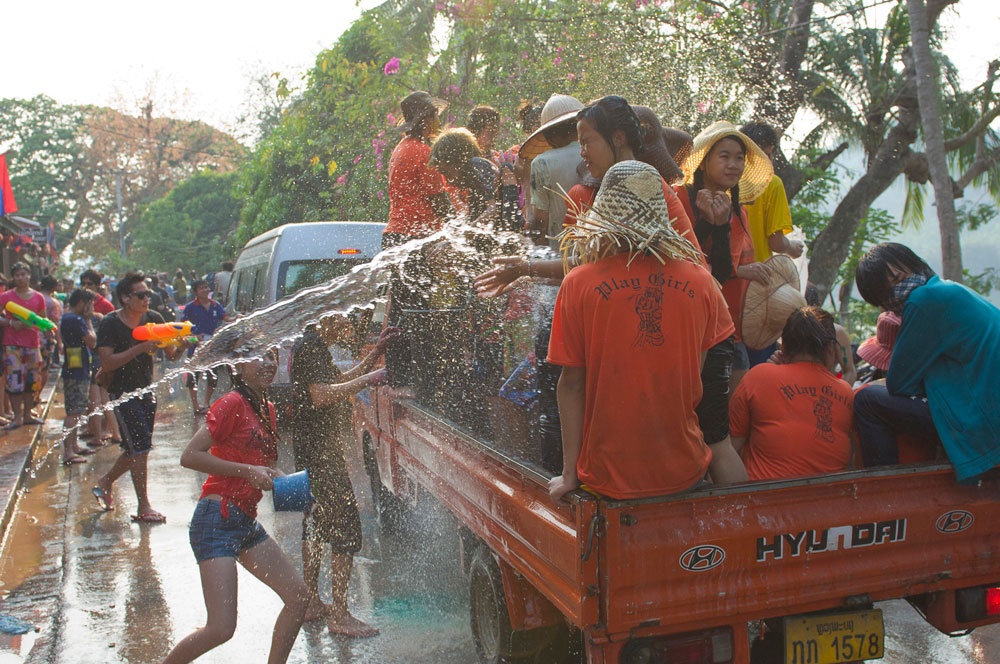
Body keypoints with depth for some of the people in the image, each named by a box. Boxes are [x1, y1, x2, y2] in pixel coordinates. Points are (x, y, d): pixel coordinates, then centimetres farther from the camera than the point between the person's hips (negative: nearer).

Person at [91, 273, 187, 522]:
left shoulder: (153, 319, 2)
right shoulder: (110, 324, -12)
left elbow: (171, 356, 2)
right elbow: (107, 363, -21)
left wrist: (181, 345, -20)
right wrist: (139, 348, -28)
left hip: (146, 391, 6)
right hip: (123, 394, -6)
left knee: (137, 449, 14)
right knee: (139, 447, -10)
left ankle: (105, 482, 38)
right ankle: (143, 507, 0)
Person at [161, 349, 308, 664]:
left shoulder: (267, 409, 14)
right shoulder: (232, 404, -11)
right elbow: (190, 456, -17)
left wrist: (281, 480, 5)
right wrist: (248, 470, -18)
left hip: (246, 523, 9)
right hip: (217, 521, -9)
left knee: (297, 595, 6)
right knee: (221, 629, -11)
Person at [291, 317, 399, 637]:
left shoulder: (315, 346, 15)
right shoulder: (311, 347, -17)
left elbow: (341, 381, 23)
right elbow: (320, 396, -27)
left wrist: (376, 351, 17)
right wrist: (367, 380, -21)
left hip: (310, 451, 11)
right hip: (322, 452, -11)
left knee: (314, 522, 17)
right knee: (346, 527, -7)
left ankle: (311, 602, 28)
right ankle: (339, 614, -1)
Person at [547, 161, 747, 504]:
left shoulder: (578, 285, -10)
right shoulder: (699, 280, -3)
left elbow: (571, 384, -8)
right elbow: (700, 377, 3)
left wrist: (569, 474, -2)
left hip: (608, 476, -1)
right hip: (684, 472, 1)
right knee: (719, 438, 27)